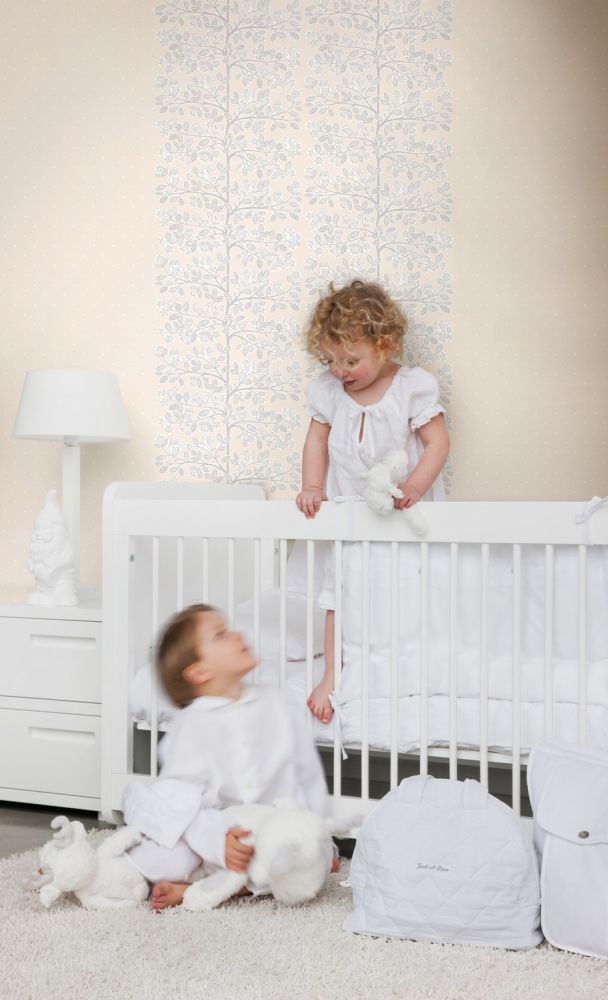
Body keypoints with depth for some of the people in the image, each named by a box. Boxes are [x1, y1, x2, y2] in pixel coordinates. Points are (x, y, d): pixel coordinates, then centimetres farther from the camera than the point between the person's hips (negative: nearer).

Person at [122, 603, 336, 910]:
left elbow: (309, 776, 11)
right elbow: (180, 797, -15)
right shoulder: (190, 725, -5)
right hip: (216, 831, -3)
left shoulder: (274, 704, 6)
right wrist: (217, 840, -31)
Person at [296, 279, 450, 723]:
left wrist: (413, 487, -26)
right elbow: (317, 439, 8)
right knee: (339, 590, -6)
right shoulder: (327, 390, -2)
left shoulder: (413, 386, -12)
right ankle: (332, 674, 0)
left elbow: (438, 442, -13)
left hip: (404, 515, -2)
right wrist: (312, 488, -4)